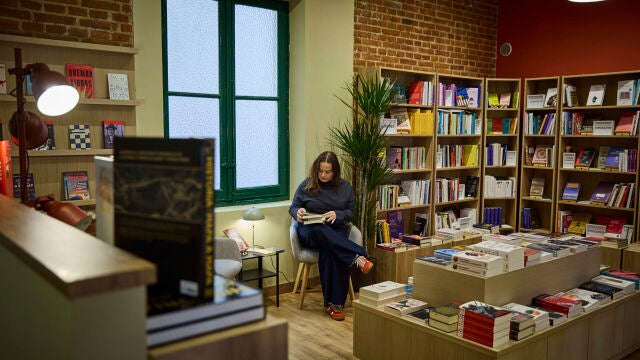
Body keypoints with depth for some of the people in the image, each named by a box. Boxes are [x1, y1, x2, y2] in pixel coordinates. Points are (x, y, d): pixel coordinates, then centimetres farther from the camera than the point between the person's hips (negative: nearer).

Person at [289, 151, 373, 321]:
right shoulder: (306, 185, 8)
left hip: (335, 232, 1)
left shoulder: (345, 187, 12)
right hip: (309, 232, 0)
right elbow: (292, 208, 11)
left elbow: (350, 212, 12)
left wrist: (337, 214, -11)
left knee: (329, 251, -36)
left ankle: (334, 303, -31)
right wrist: (298, 212, -14)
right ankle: (357, 257, -43)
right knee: (321, 230, -40)